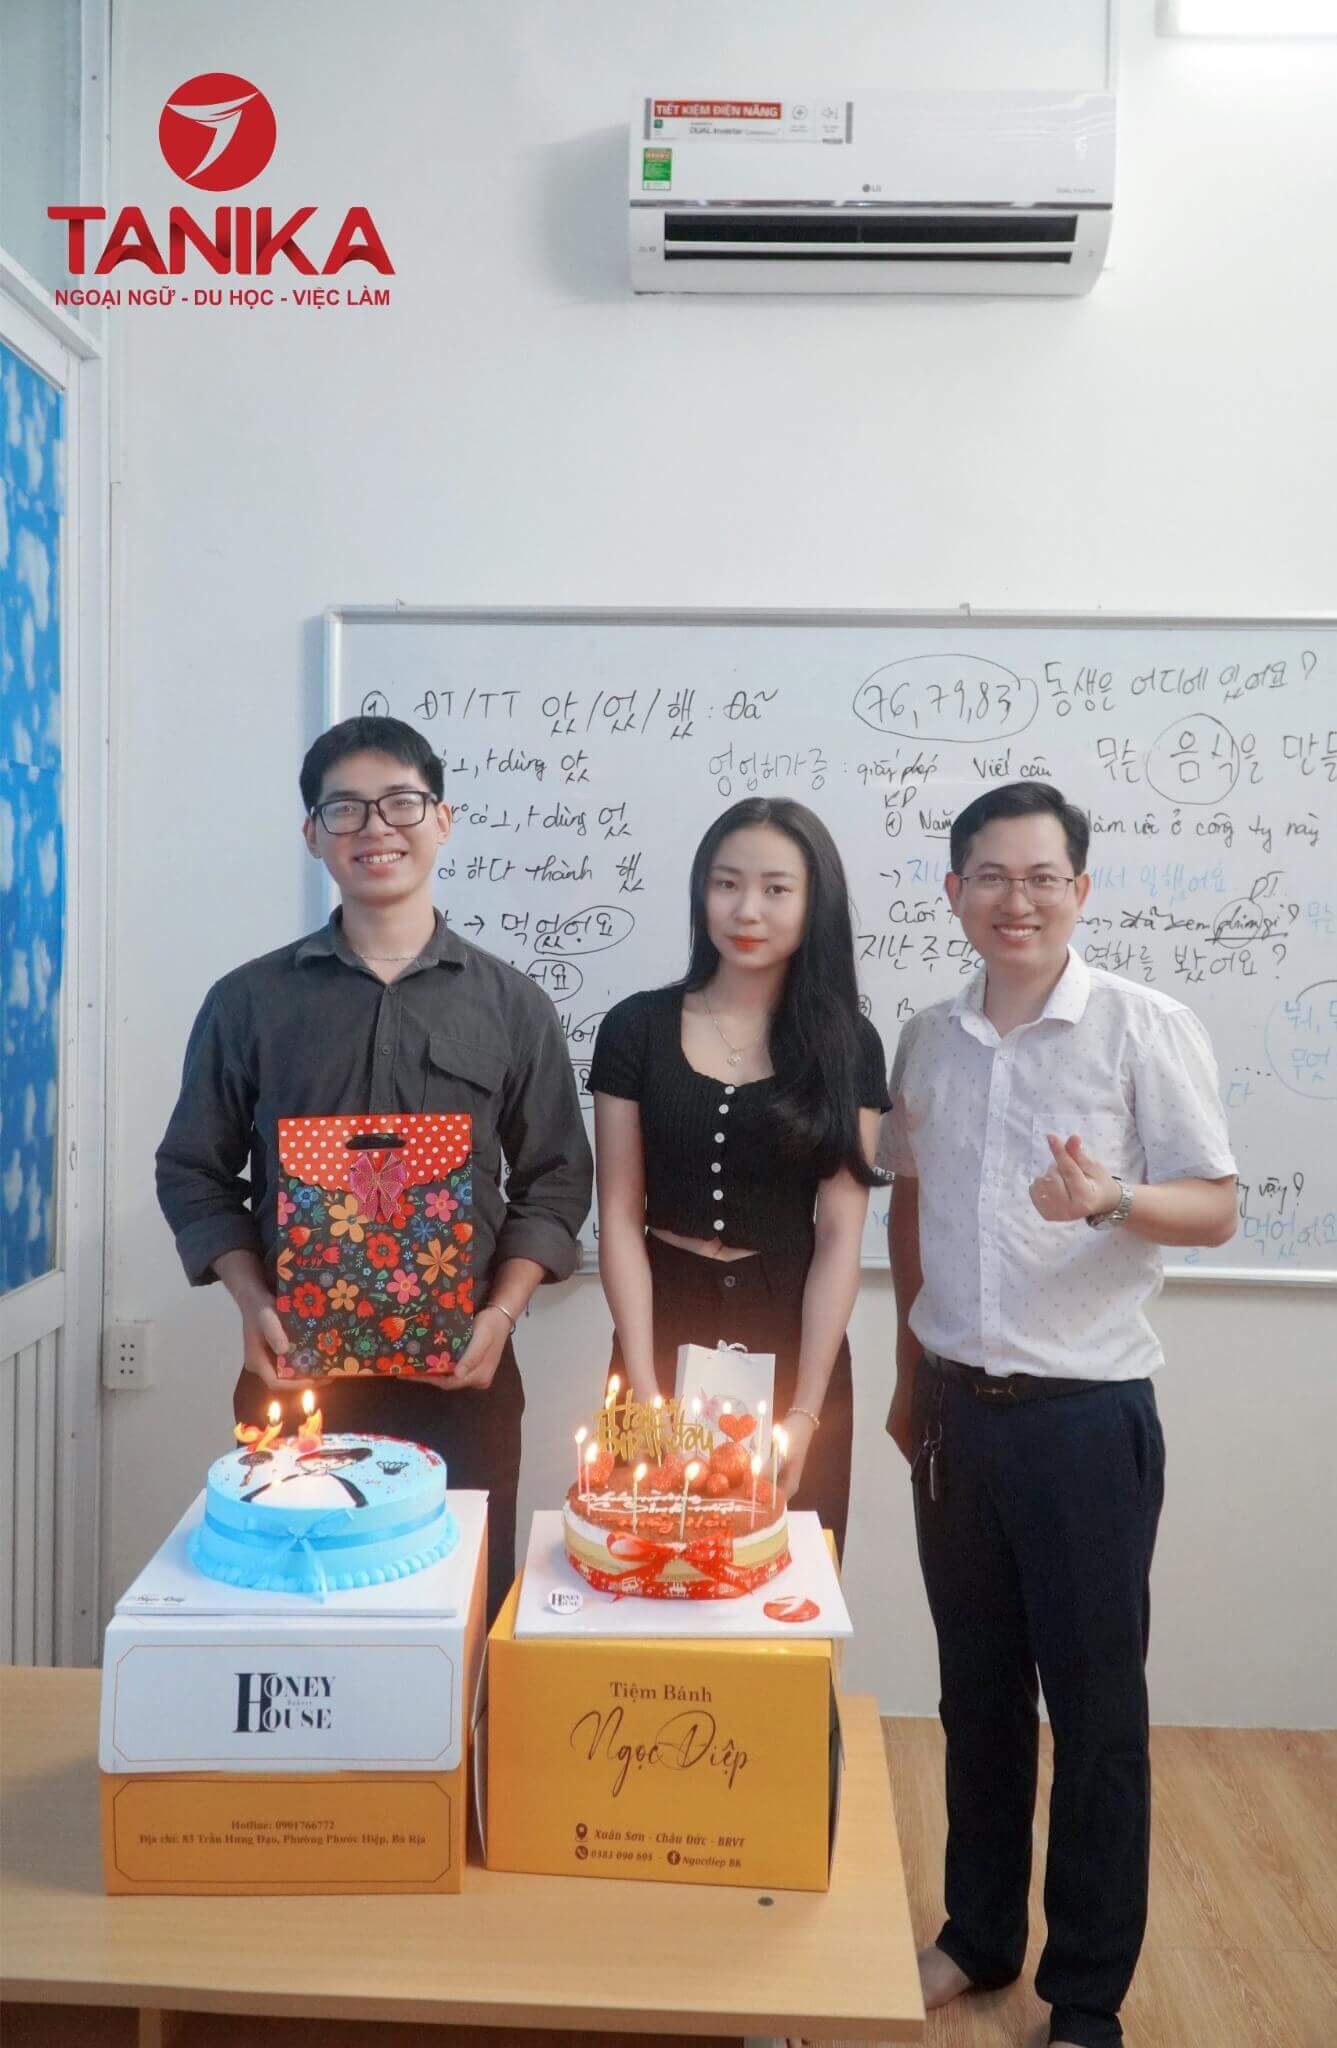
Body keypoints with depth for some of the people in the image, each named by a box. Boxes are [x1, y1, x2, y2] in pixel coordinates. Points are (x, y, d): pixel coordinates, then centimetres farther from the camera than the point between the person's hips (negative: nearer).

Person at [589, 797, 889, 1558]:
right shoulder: (637, 1027, -1)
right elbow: (620, 1218, -1)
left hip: (792, 1340, 0)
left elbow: (839, 1236, -4)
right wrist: (644, 1389, -8)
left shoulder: (848, 1044, -1)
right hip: (666, 1333, 0)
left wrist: (805, 1410, -9)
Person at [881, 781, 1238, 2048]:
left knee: (1095, 1706, 7)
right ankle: (979, 1934, 36)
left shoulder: (1148, 1029, -7)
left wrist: (1107, 1200, -26)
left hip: (1086, 1417, -4)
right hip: (956, 1408, 4)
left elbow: (1214, 1208, -6)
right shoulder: (929, 1040, 6)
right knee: (977, 1692, 17)